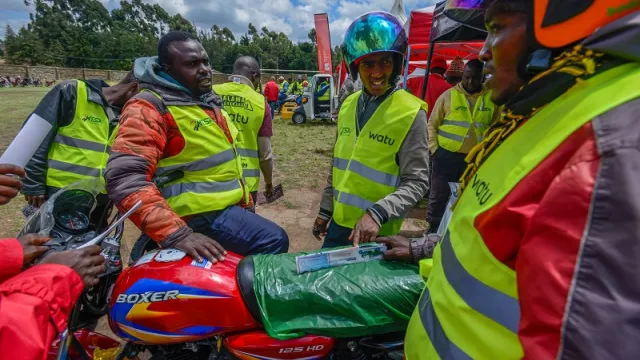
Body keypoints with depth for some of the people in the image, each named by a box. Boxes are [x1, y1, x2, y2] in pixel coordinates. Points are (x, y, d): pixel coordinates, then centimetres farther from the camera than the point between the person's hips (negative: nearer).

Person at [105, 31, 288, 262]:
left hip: (228, 205, 9)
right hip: (201, 213, -9)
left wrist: (244, 200, 21)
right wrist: (176, 234, -34)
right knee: (273, 241, -21)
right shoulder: (151, 107, -15)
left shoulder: (206, 100, 13)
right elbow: (125, 178, -27)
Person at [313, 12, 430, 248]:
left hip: (376, 233, -5)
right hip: (339, 223, 6)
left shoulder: (411, 113, -14)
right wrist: (325, 211, 13)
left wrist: (377, 213, -28)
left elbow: (416, 182, -15)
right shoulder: (348, 106, 3)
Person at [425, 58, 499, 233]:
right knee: (438, 196, 8)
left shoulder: (491, 98, 3)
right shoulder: (448, 95, -3)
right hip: (446, 156, -2)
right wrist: (434, 149, -6)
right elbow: (432, 124, 1)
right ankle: (433, 230, 24)